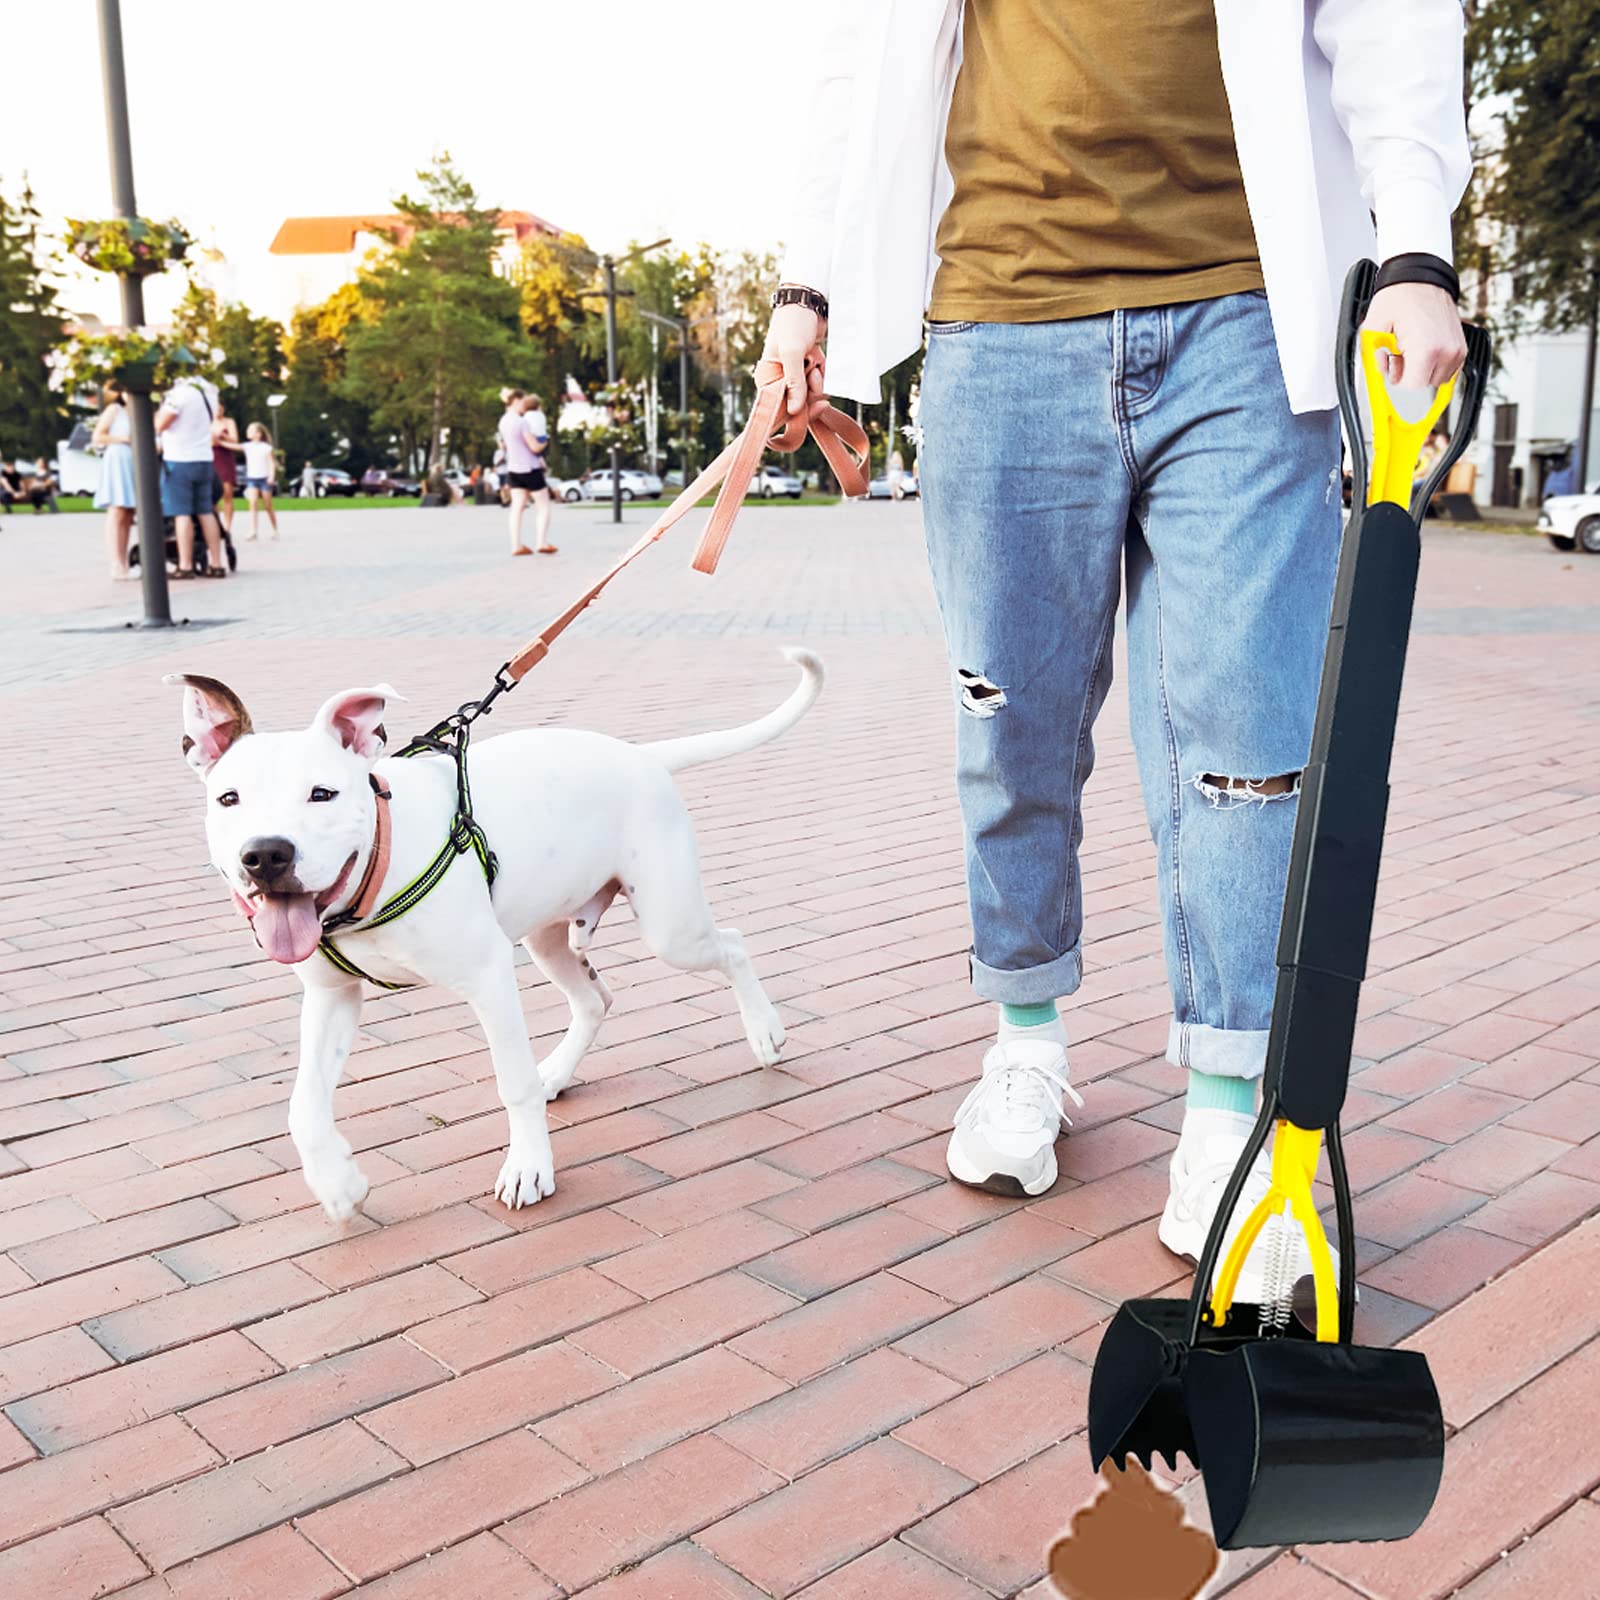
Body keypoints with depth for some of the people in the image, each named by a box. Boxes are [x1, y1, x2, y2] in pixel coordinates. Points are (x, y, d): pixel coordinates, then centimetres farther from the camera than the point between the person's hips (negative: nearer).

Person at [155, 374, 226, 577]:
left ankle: (185, 566, -7)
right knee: (206, 513, 8)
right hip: (204, 459, 7)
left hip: (179, 460, -7)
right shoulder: (208, 391, 11)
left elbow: (160, 425, -13)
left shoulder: (180, 392, -14)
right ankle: (216, 563, 7)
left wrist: (159, 412, 8)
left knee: (182, 514, -5)